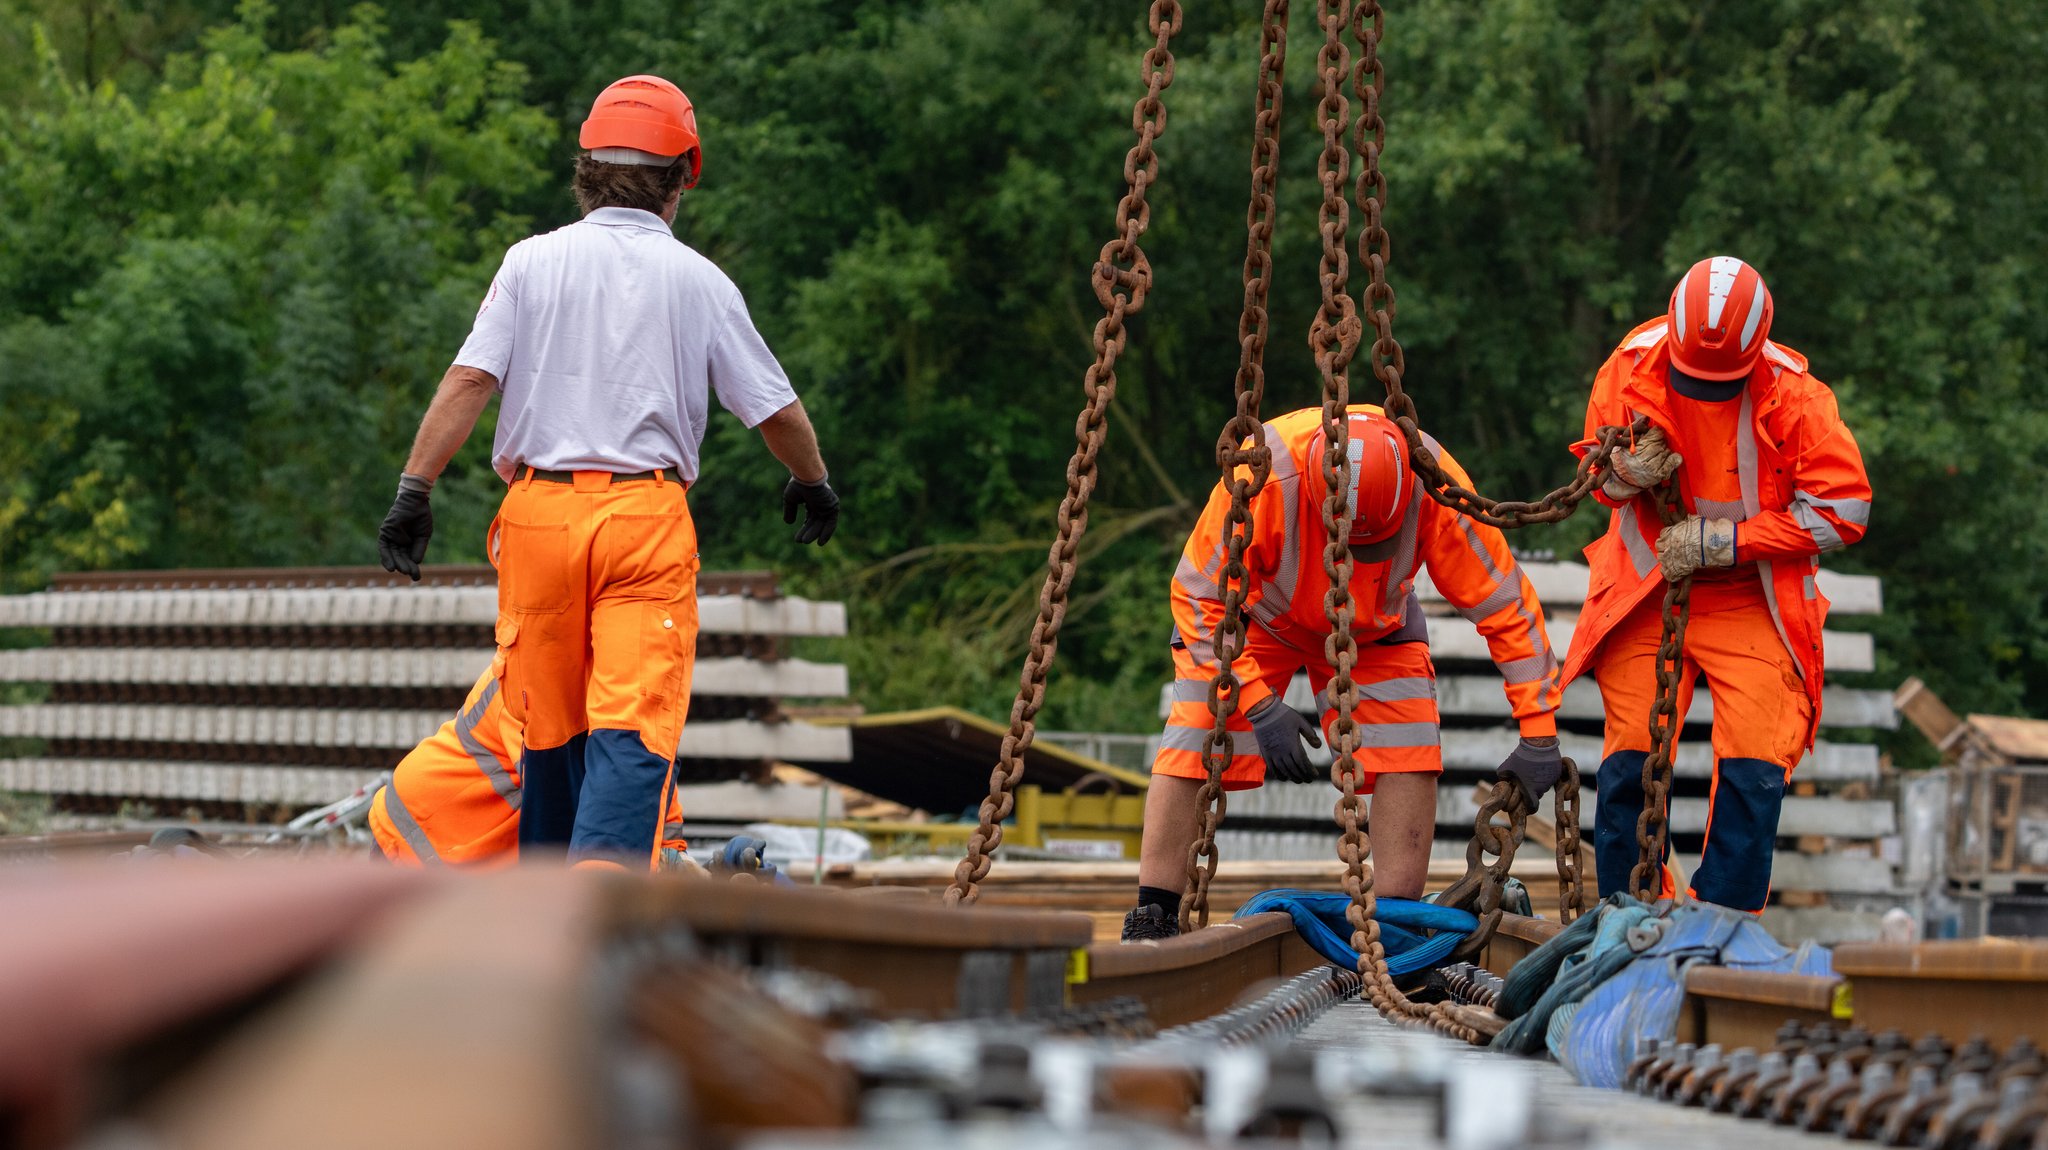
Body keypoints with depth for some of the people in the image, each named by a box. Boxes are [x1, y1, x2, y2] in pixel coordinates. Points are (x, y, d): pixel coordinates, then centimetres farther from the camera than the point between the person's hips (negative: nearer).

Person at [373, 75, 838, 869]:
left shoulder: (533, 262, 5)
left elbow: (469, 380, -5)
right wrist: (812, 483, 29)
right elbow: (775, 408, 11)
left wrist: (414, 490, -5)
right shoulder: (699, 281, 5)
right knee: (630, 725, -10)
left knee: (548, 726, 12)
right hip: (648, 518, -2)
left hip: (538, 513, 2)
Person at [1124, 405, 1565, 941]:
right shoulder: (1261, 477, -41)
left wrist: (1538, 735, -24)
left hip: (1375, 624, 2)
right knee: (1195, 743, -15)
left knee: (1411, 752, -15)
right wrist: (1260, 707, -33)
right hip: (1256, 610, -2)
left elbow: (1503, 599, -25)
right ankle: (1151, 919, -8)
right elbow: (1198, 596, -28)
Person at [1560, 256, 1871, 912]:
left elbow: (1842, 511, -15)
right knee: (1631, 761, -5)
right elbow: (1600, 478, 5)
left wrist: (1720, 539, -19)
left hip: (1750, 601, -2)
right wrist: (1626, 473, -21)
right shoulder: (1632, 368, -9)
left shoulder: (1792, 394, -17)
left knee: (1753, 771, -12)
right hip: (1647, 588, 2)